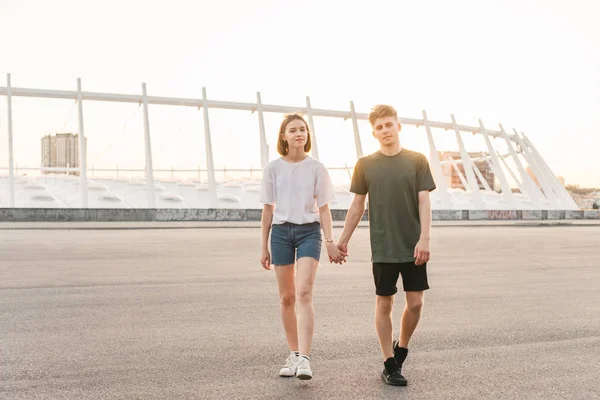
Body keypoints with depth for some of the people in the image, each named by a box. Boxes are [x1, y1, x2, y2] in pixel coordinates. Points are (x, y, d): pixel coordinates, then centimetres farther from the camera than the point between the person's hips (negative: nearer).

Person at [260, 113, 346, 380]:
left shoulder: (317, 168, 2)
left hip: (309, 231, -2)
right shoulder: (273, 168, 4)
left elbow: (323, 208, 3)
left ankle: (304, 359, -21)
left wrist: (330, 241, -6)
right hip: (281, 231, 2)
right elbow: (268, 210, 7)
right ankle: (293, 355, 18)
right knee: (287, 297, 7)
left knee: (304, 293, -16)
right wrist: (264, 246, 6)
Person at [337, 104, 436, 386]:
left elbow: (424, 202, -2)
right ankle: (390, 365, 14)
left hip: (413, 247, 1)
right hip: (383, 248, 0)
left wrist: (424, 239, -12)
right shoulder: (365, 165, 3)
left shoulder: (417, 161, 2)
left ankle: (401, 347, 29)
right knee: (384, 304, 3)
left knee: (416, 302, 3)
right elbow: (357, 205, 8)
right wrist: (343, 239, 8)